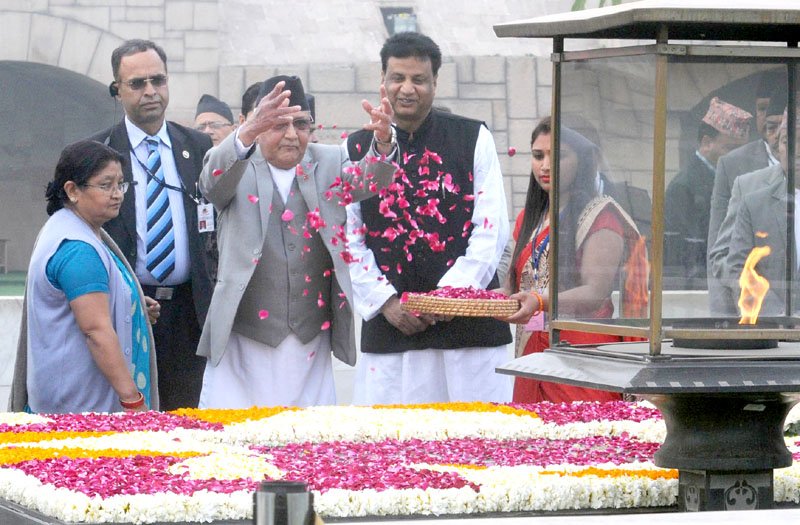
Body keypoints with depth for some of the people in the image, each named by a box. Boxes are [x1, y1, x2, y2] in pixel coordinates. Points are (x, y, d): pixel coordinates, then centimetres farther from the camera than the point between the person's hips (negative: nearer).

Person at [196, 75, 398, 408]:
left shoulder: (328, 163, 9)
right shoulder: (237, 168, 1)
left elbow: (369, 179, -9)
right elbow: (212, 179, -22)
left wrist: (382, 142, -33)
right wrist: (247, 132, -43)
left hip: (310, 342, 3)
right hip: (244, 340, -2)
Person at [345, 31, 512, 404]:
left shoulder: (473, 139, 6)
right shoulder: (357, 149, 10)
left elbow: (492, 227, 1)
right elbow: (350, 240, 8)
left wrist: (453, 290, -10)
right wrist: (385, 301, -4)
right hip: (389, 326, 1)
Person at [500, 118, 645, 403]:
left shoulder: (600, 214, -2)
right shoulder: (529, 219, 19)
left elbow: (597, 292, -13)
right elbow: (511, 287, 18)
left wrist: (540, 301, -29)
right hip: (531, 353, 6)